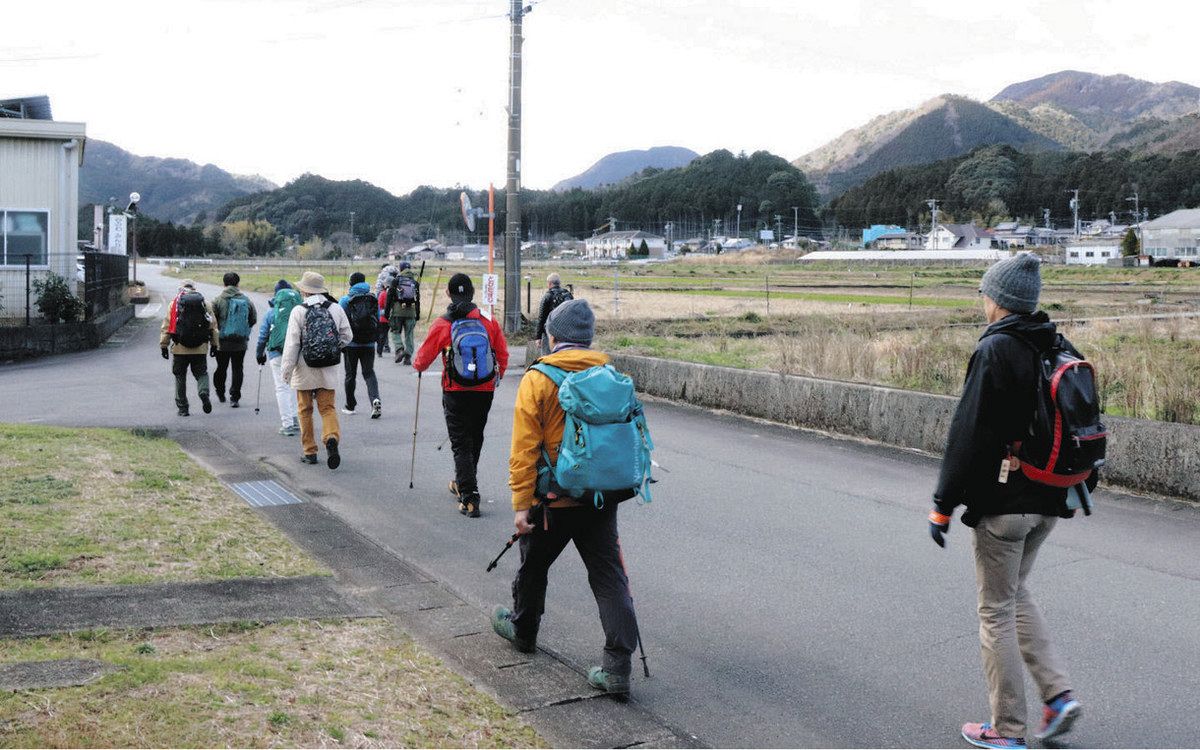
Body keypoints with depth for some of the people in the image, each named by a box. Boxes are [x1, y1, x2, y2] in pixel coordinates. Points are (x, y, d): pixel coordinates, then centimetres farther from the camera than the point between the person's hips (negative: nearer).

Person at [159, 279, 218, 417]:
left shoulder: (174, 304, 2)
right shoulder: (205, 303, 5)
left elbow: (166, 327, 1)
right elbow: (213, 326, 7)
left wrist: (164, 345, 7)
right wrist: (214, 344, 15)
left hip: (180, 348, -1)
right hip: (201, 348, 1)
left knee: (180, 377, 10)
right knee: (201, 373, 11)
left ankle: (182, 408, 11)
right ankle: (204, 393, -19)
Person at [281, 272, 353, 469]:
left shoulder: (298, 311, -9)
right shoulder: (336, 309, 1)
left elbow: (292, 343, -10)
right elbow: (347, 336, 7)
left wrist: (287, 369, -3)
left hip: (305, 370, -2)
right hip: (329, 371, 2)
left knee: (306, 410, 11)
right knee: (328, 407, 7)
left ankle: (309, 451, 15)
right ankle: (332, 437, -21)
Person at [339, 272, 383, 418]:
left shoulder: (346, 300, -6)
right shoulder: (374, 299, 4)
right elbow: (378, 320, 8)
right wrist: (376, 340, 17)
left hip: (351, 344, -2)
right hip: (369, 344, 2)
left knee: (350, 375, 10)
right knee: (369, 373, 4)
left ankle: (350, 405, 20)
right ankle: (375, 399, -21)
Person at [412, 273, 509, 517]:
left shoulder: (442, 325, -10)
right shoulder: (488, 320, -3)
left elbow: (422, 359, -2)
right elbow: (503, 355, 4)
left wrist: (417, 365, 22)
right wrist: (496, 378, 22)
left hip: (456, 393, -3)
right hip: (485, 391, 3)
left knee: (461, 444, 2)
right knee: (475, 439, 20)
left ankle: (469, 498, -8)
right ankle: (462, 483, 37)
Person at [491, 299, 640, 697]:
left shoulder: (537, 380, -11)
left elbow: (525, 448, -13)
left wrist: (521, 504, -9)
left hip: (555, 499, -3)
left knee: (534, 564, 21)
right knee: (609, 575, 3)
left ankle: (523, 630, 43)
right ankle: (618, 664, -5)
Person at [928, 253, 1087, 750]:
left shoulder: (995, 351, -17)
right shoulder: (1061, 350, 7)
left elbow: (969, 434, -19)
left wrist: (944, 504, -13)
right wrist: (1077, 485, 23)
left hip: (1002, 501, -8)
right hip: (1049, 502, 8)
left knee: (997, 610, 4)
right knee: (1015, 593, 25)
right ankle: (1058, 693, 15)